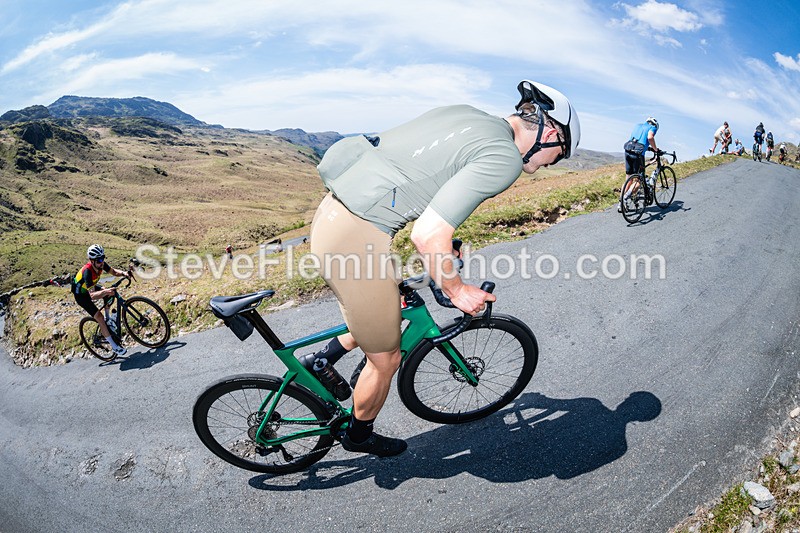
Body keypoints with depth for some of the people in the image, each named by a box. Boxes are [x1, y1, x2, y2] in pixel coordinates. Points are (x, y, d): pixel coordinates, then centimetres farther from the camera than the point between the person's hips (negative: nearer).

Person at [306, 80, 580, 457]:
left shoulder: (466, 114, 14)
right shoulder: (504, 158, -12)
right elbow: (427, 236, -21)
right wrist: (457, 291, -3)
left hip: (331, 212, 9)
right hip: (357, 239, -9)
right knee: (386, 358, 16)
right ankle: (359, 436, 41)